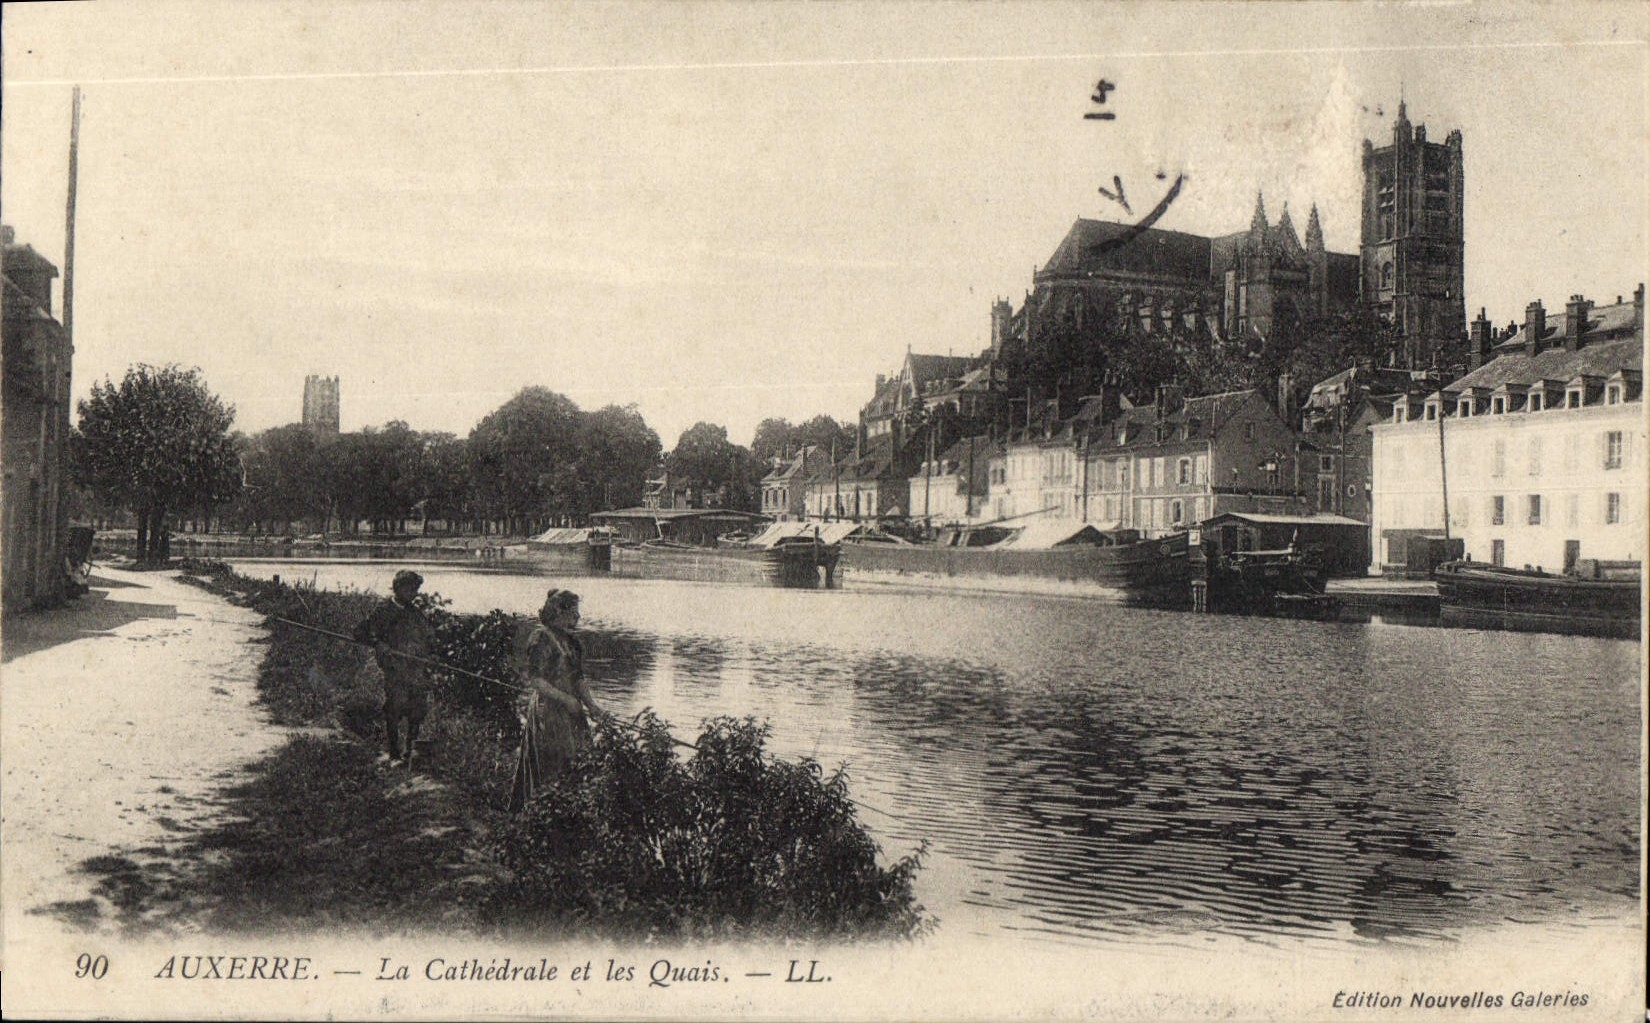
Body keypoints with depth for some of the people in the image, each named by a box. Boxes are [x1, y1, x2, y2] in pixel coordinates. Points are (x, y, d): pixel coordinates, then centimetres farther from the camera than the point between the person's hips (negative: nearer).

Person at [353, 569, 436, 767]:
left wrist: (428, 654, 7)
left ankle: (412, 753, 17)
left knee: (417, 713, 3)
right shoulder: (383, 610, -2)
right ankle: (395, 754, 8)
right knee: (394, 713, -3)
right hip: (395, 671, -4)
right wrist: (377, 643, -19)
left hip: (418, 671, 4)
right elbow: (360, 632, -4)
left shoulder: (416, 612, 13)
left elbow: (430, 636, 24)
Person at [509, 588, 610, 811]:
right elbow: (532, 679, -16)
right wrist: (565, 699, -17)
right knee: (555, 770, -6)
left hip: (571, 714, 8)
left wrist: (593, 706, 4)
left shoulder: (571, 640, 15)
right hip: (548, 713, -8)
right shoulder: (541, 637, -10)